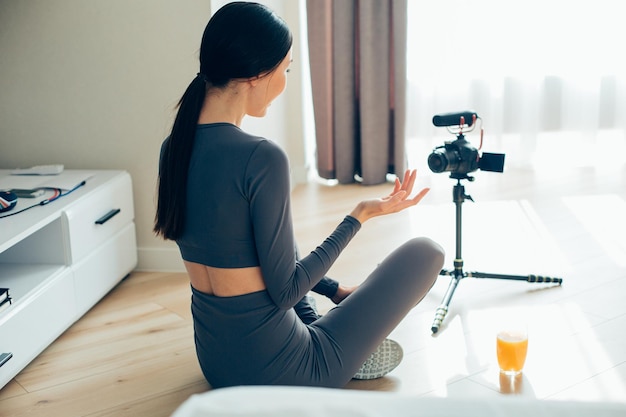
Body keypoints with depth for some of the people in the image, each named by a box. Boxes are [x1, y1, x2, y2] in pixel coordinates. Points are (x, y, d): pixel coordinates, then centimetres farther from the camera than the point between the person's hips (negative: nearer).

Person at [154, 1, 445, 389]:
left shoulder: (173, 148, 0)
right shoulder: (261, 157, -25)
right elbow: (285, 290, -19)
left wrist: (332, 288, 16)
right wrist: (360, 216, -8)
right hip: (274, 369, -8)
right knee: (425, 251, 4)